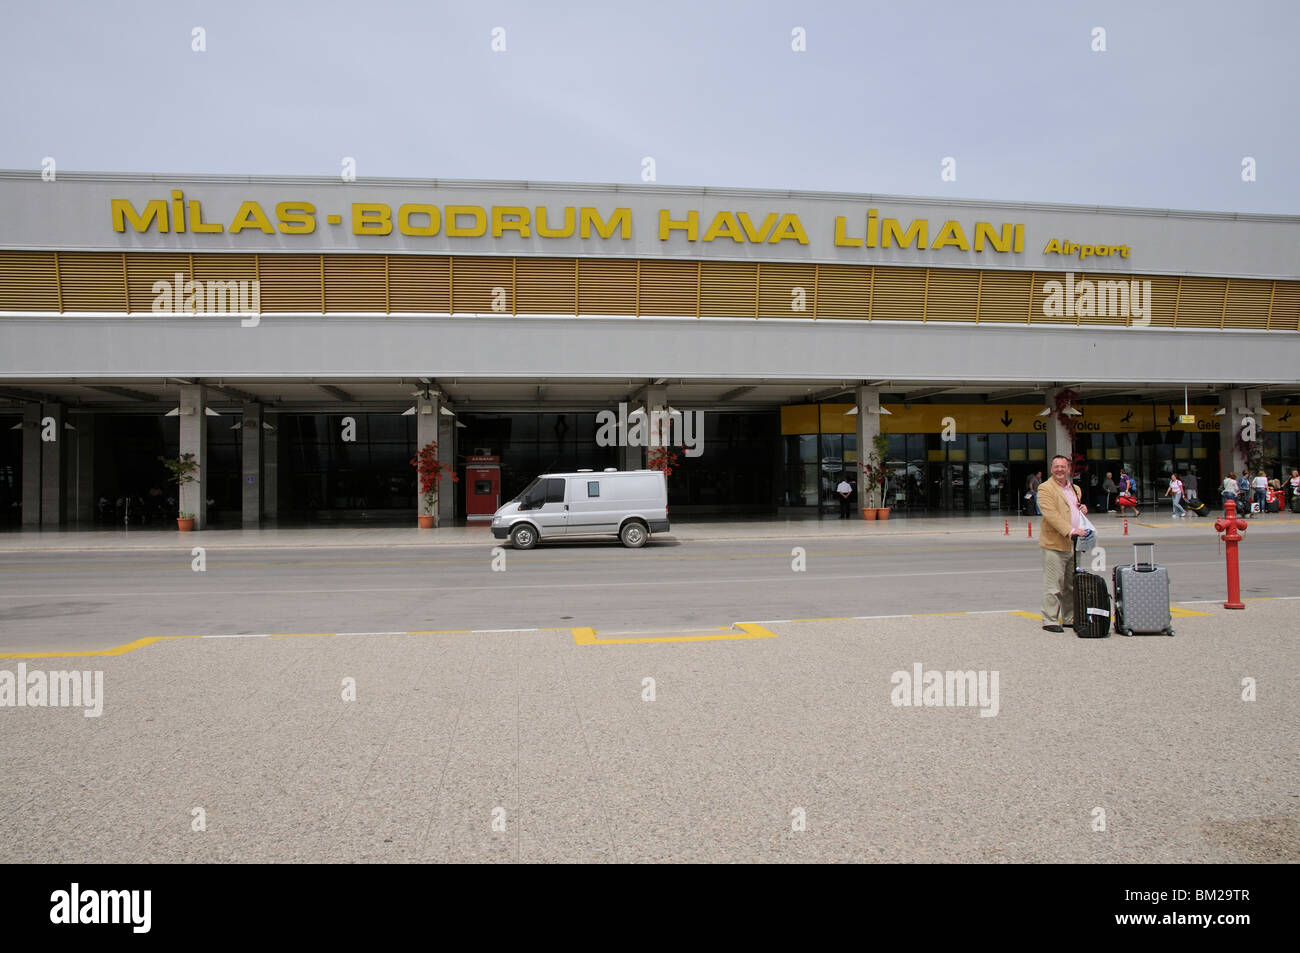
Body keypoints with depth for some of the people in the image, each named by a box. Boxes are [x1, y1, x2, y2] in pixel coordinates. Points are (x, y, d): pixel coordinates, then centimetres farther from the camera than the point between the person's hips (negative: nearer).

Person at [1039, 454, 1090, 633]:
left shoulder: (1075, 489, 18)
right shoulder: (1045, 488, -7)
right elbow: (1051, 514, -19)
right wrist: (1070, 530, -28)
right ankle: (1049, 621, 0)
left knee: (1071, 585, 14)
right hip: (1054, 544, -8)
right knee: (1053, 585, -6)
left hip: (1072, 544, 8)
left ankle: (1069, 618, 24)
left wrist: (1083, 509, 9)